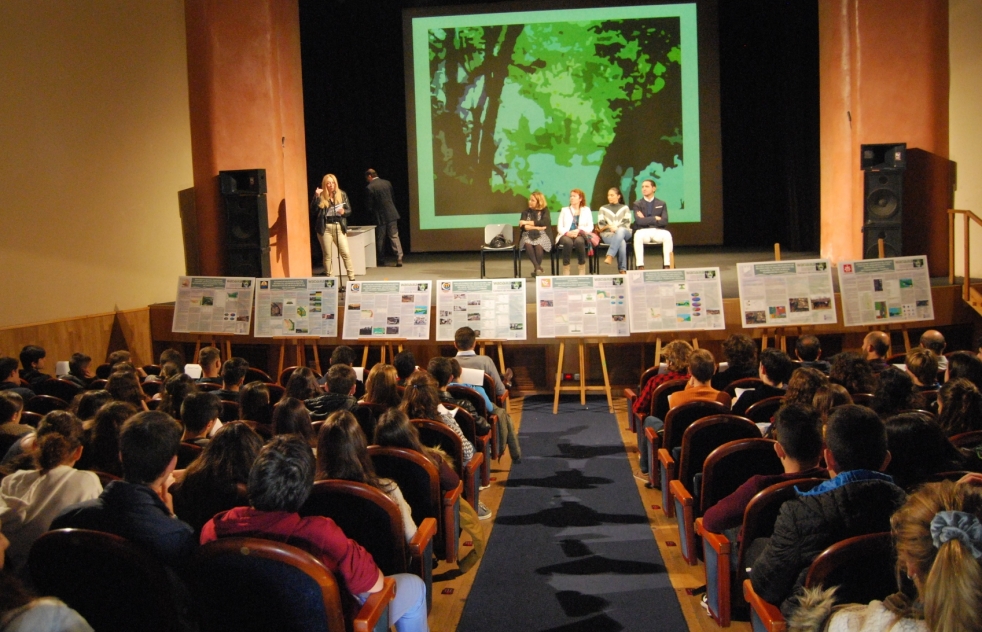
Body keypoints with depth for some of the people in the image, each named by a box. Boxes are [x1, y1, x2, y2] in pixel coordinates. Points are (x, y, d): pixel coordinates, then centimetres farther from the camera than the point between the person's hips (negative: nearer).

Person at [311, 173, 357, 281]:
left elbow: (349, 210, 9)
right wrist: (316, 196, -20)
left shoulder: (342, 194, 6)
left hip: (339, 227, 1)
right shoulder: (321, 196, -1)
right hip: (325, 228, -1)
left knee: (346, 253, -4)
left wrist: (343, 212, -13)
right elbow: (313, 211, -11)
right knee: (327, 255, 4)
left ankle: (352, 278, 3)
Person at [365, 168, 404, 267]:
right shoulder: (387, 183, 6)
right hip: (392, 214, 4)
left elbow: (369, 205, -7)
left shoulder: (369, 188, -10)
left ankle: (381, 261, 14)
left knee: (380, 239, 8)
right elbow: (393, 198, 12)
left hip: (380, 217, -4)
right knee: (394, 236, 3)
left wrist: (372, 215, 9)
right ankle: (399, 259, -7)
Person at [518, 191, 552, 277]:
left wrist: (527, 223, -11)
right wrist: (537, 227, -13)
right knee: (527, 244, -35)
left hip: (541, 235, -1)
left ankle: (536, 269, -16)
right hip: (528, 235, 1)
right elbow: (522, 226, -2)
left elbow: (544, 222, -12)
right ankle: (537, 267, -26)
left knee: (538, 245, -36)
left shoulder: (544, 211, 7)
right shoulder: (526, 212, 12)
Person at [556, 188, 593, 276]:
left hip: (581, 236, 0)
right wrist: (567, 233, -15)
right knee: (568, 242, -37)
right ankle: (566, 272, -35)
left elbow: (590, 227, 5)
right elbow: (560, 228, 8)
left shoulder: (586, 210, 16)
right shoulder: (564, 210, 18)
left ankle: (582, 271, -29)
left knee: (579, 241, -38)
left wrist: (579, 231, -14)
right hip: (566, 235, 0)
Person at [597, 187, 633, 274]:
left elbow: (626, 223, 5)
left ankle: (610, 256, -51)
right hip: (608, 234, -1)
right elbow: (601, 225, 7)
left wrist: (617, 228, -14)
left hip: (624, 233, 1)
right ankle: (622, 270, -41)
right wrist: (609, 227, -14)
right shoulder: (603, 209, 20)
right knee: (622, 242, -37)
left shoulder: (625, 208, 21)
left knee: (621, 231, -40)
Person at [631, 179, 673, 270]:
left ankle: (667, 265, -32)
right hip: (643, 231, -1)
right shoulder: (637, 204, 9)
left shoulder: (661, 204, 13)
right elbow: (639, 221, -7)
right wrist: (655, 219, -6)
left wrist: (646, 220, -6)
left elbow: (664, 221, -2)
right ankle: (640, 266, -38)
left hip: (658, 231, 1)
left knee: (667, 235, -33)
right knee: (638, 236, -38)